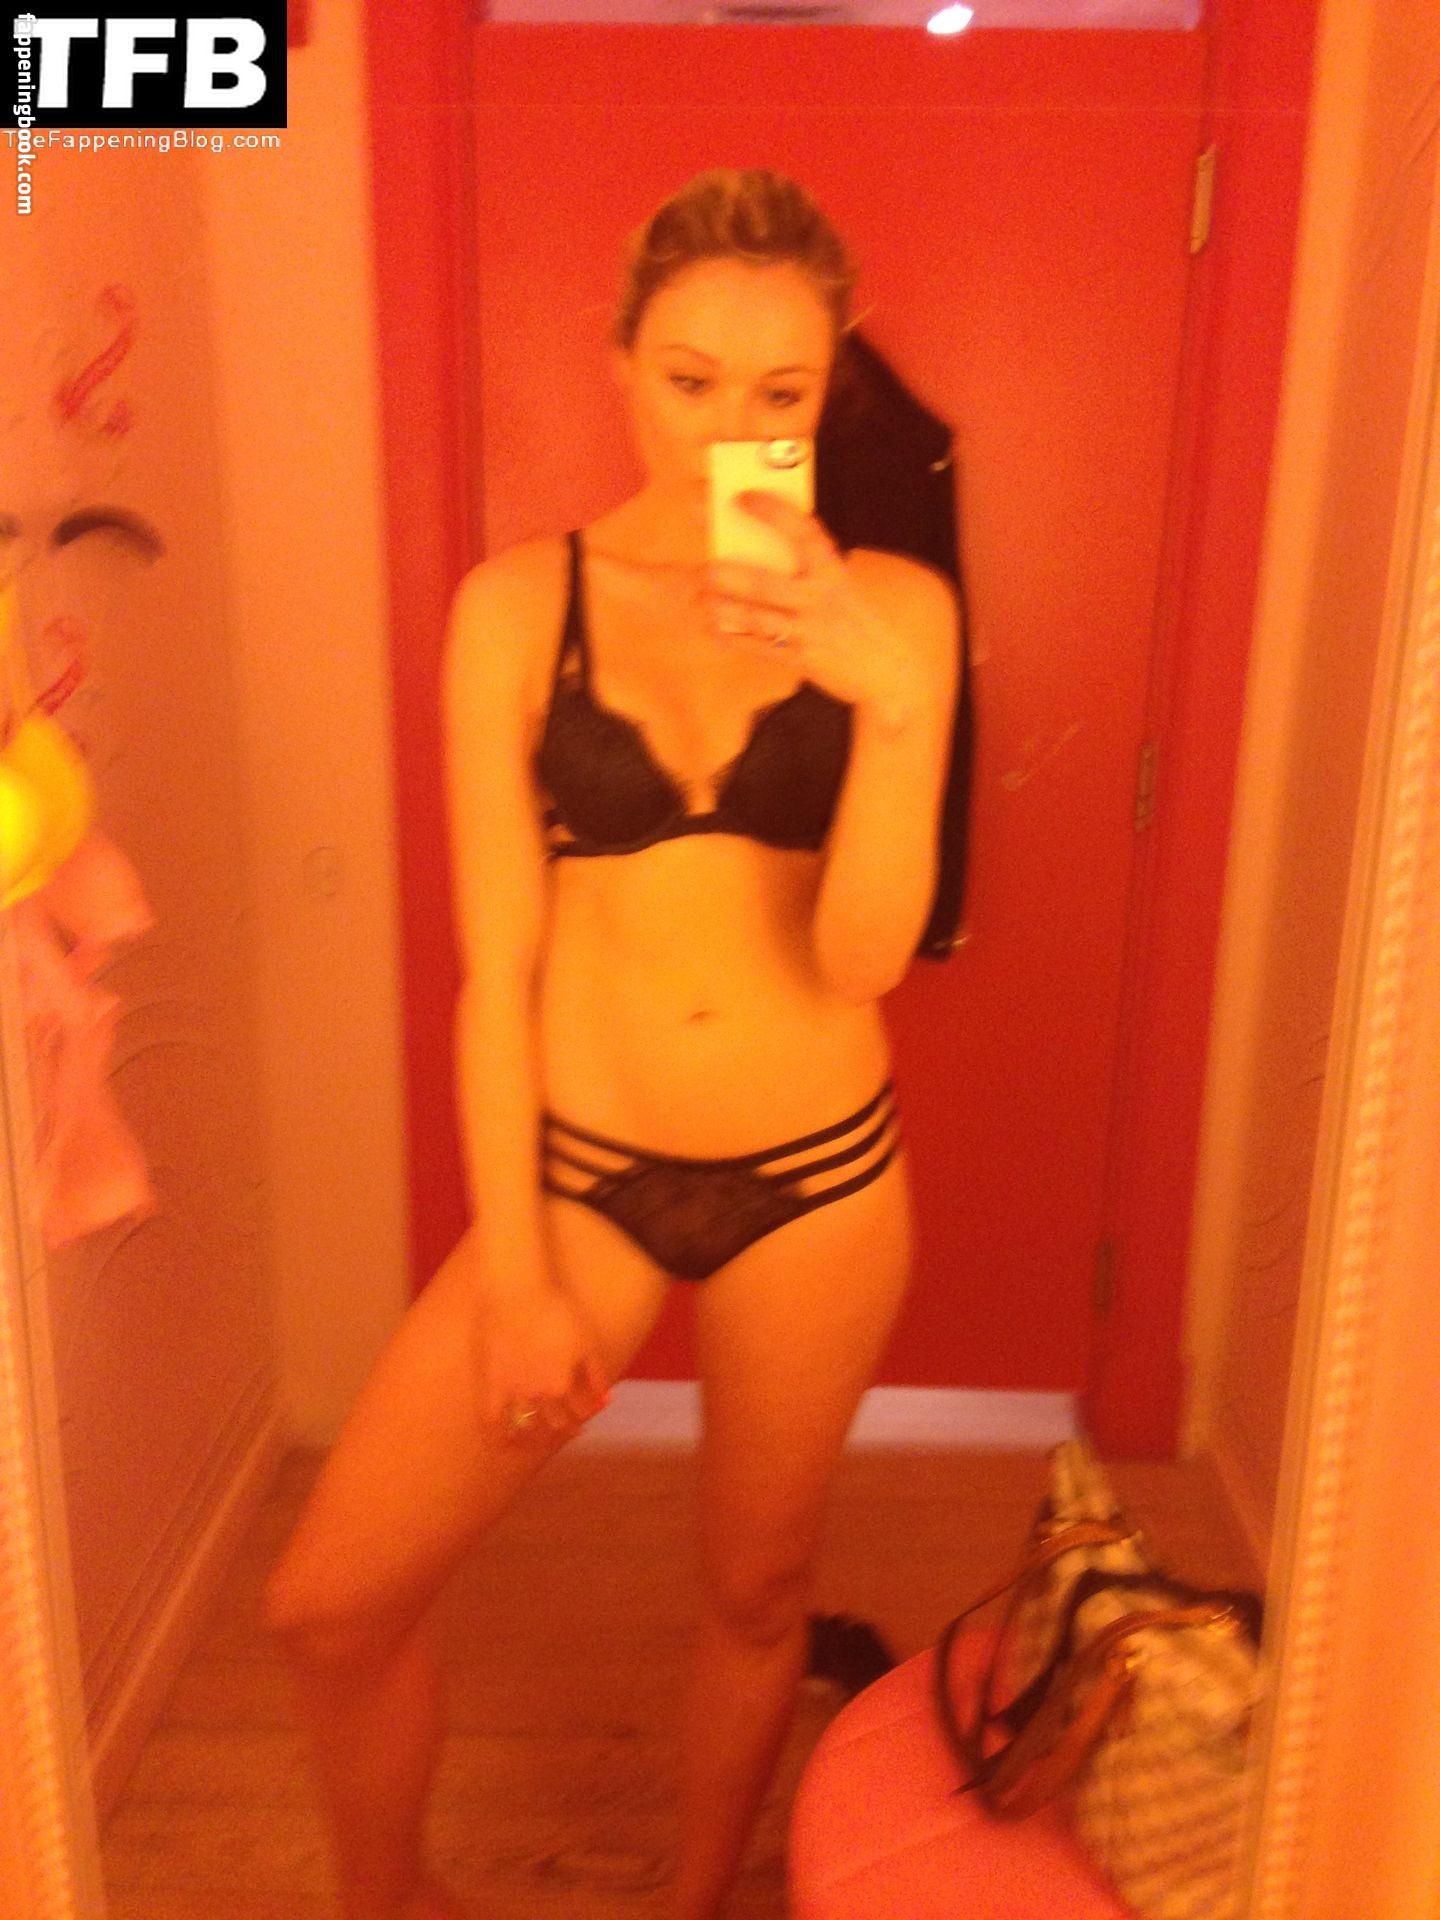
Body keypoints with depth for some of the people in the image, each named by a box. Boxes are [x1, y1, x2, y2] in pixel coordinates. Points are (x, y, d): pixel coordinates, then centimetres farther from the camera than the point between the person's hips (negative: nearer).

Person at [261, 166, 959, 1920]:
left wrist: (892, 701, -26)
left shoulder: (889, 608, -4)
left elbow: (865, 953, -11)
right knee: (330, 1602, 0)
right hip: (583, 1169, 0)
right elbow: (496, 959, -6)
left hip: (818, 1178, 1)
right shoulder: (520, 604, -5)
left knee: (756, 1589, 18)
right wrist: (510, 1273, -6)